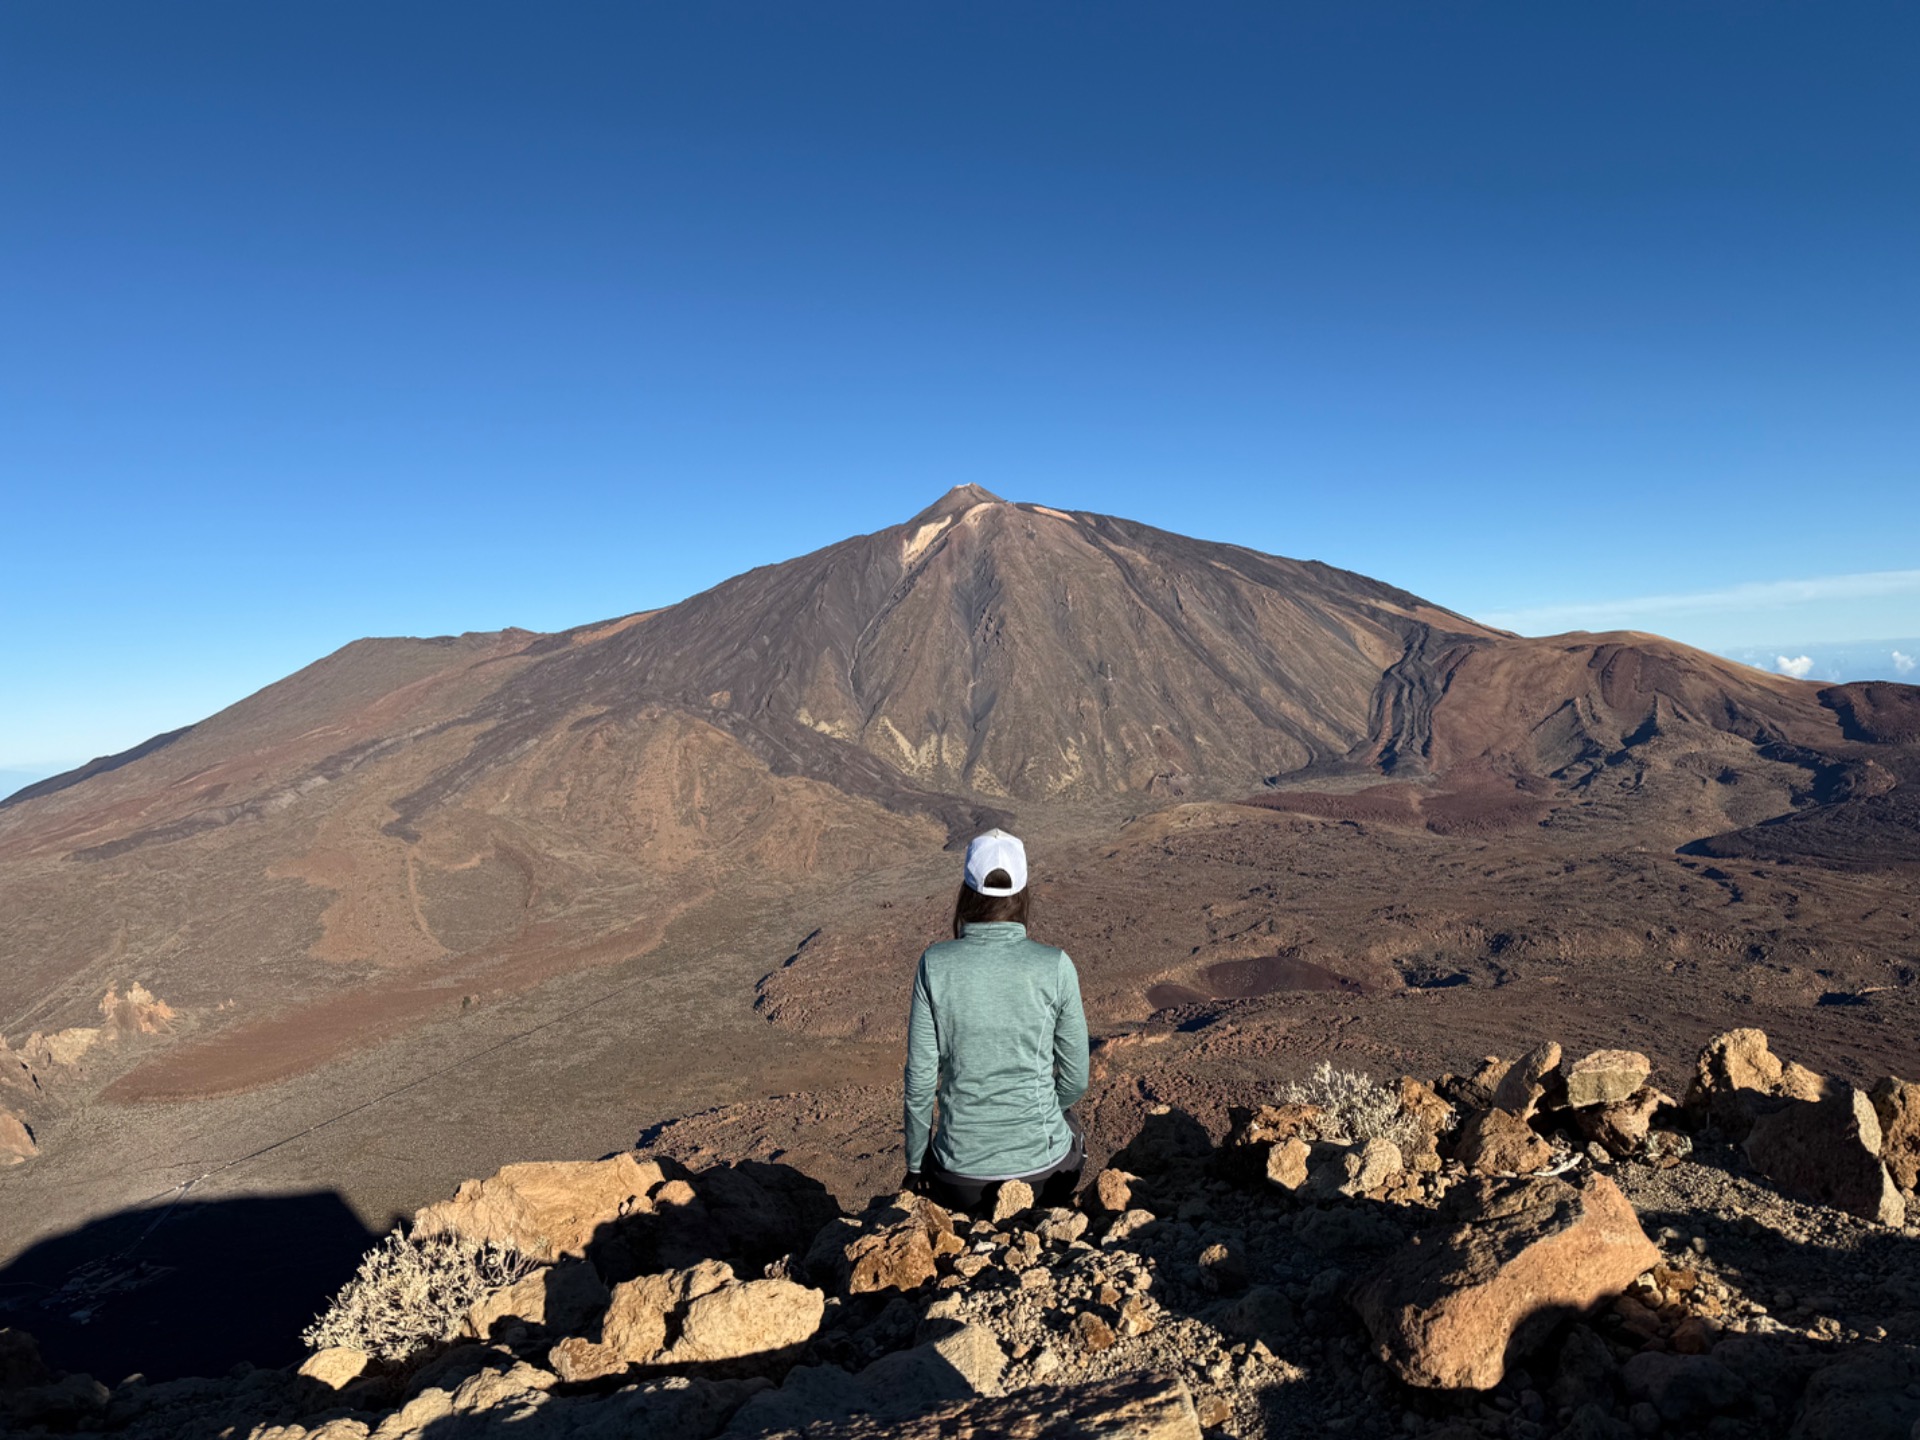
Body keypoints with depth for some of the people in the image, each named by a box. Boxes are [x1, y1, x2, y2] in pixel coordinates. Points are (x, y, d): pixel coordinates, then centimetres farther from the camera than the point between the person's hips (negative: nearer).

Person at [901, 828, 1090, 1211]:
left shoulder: (935, 964, -12)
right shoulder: (1056, 966, -13)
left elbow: (920, 1079, -6)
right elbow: (1075, 1080, -3)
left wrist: (915, 1166, 9)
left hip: (960, 1179, 0)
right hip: (1043, 1170, 0)